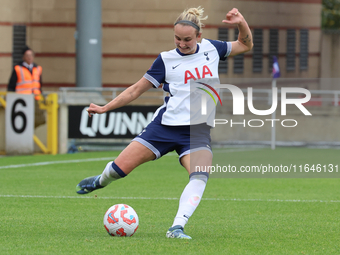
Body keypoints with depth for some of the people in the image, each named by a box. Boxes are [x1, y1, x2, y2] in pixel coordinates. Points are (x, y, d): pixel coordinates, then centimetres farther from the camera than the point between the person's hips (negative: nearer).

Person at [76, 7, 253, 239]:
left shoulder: (211, 49, 8)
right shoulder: (166, 60, 2)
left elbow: (246, 45, 22)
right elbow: (137, 89, 8)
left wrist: (242, 23, 1)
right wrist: (105, 108, 2)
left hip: (198, 131, 1)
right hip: (165, 126, -1)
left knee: (200, 177, -29)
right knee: (120, 168, -5)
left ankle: (177, 228, -31)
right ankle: (101, 181, 31)